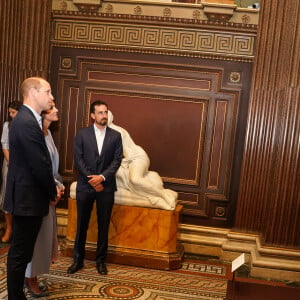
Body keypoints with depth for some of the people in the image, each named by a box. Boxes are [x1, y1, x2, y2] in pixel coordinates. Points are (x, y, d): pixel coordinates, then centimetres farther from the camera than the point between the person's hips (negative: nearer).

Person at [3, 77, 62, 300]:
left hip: (25, 196, 10)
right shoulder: (27, 123, -21)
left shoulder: (26, 119, 12)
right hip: (28, 198, -10)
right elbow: (40, 165, -21)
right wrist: (53, 191, -7)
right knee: (20, 253, 2)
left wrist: (52, 186, 6)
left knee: (21, 251, 18)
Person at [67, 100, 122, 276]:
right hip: (85, 185, 0)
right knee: (82, 224, 8)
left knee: (104, 225, 8)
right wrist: (91, 179, -12)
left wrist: (102, 177, -14)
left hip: (106, 187, 1)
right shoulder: (82, 134, 3)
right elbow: (78, 159, -3)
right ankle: (78, 259, 21)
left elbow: (117, 160, -2)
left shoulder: (116, 136, 4)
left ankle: (101, 260, 21)